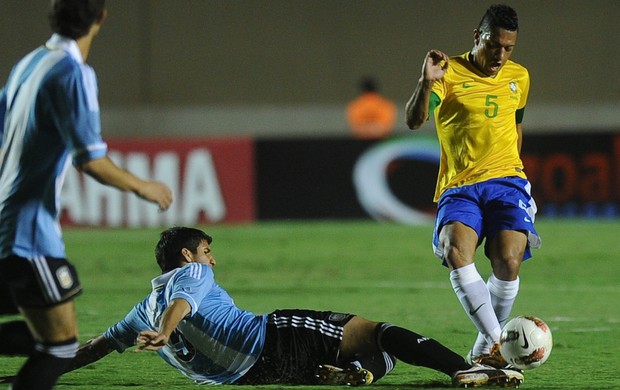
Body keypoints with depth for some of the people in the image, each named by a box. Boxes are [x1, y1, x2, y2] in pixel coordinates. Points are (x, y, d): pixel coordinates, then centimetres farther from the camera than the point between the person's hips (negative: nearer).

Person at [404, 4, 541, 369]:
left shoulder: (519, 77, 13)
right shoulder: (449, 73, -2)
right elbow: (414, 120, -16)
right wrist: (426, 83, -32)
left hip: (506, 182, 2)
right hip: (458, 187, -2)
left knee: (509, 263, -21)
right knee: (456, 252, -31)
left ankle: (487, 346, 2)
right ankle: (497, 342, -24)